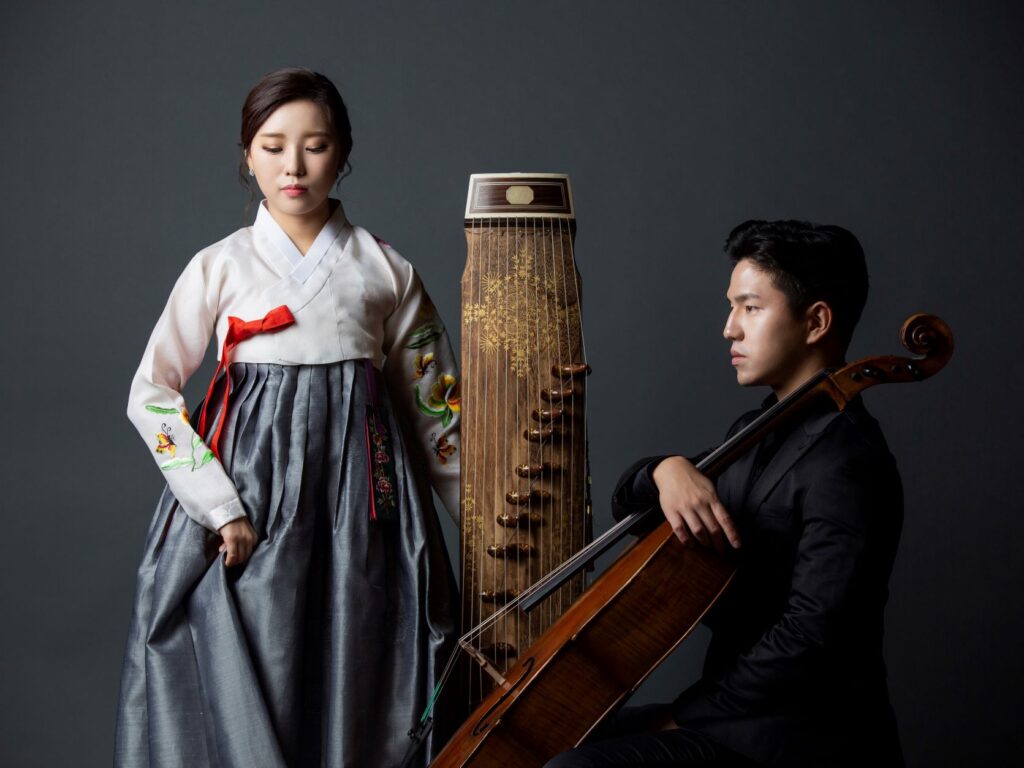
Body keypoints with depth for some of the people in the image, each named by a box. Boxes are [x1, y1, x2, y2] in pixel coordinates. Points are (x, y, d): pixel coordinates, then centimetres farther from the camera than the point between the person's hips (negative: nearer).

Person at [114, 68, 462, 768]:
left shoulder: (386, 271, 6)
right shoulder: (220, 266, 3)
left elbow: (434, 403, 11)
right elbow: (151, 395, -1)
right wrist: (221, 509, -10)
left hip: (360, 496, 1)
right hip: (252, 490, -1)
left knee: (357, 690, 2)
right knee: (249, 695, 0)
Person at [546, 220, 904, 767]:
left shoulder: (845, 463, -18)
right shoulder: (762, 432, 12)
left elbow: (811, 634, -26)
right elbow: (628, 503, 11)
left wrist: (687, 715, -17)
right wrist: (665, 469, -12)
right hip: (740, 715, 9)